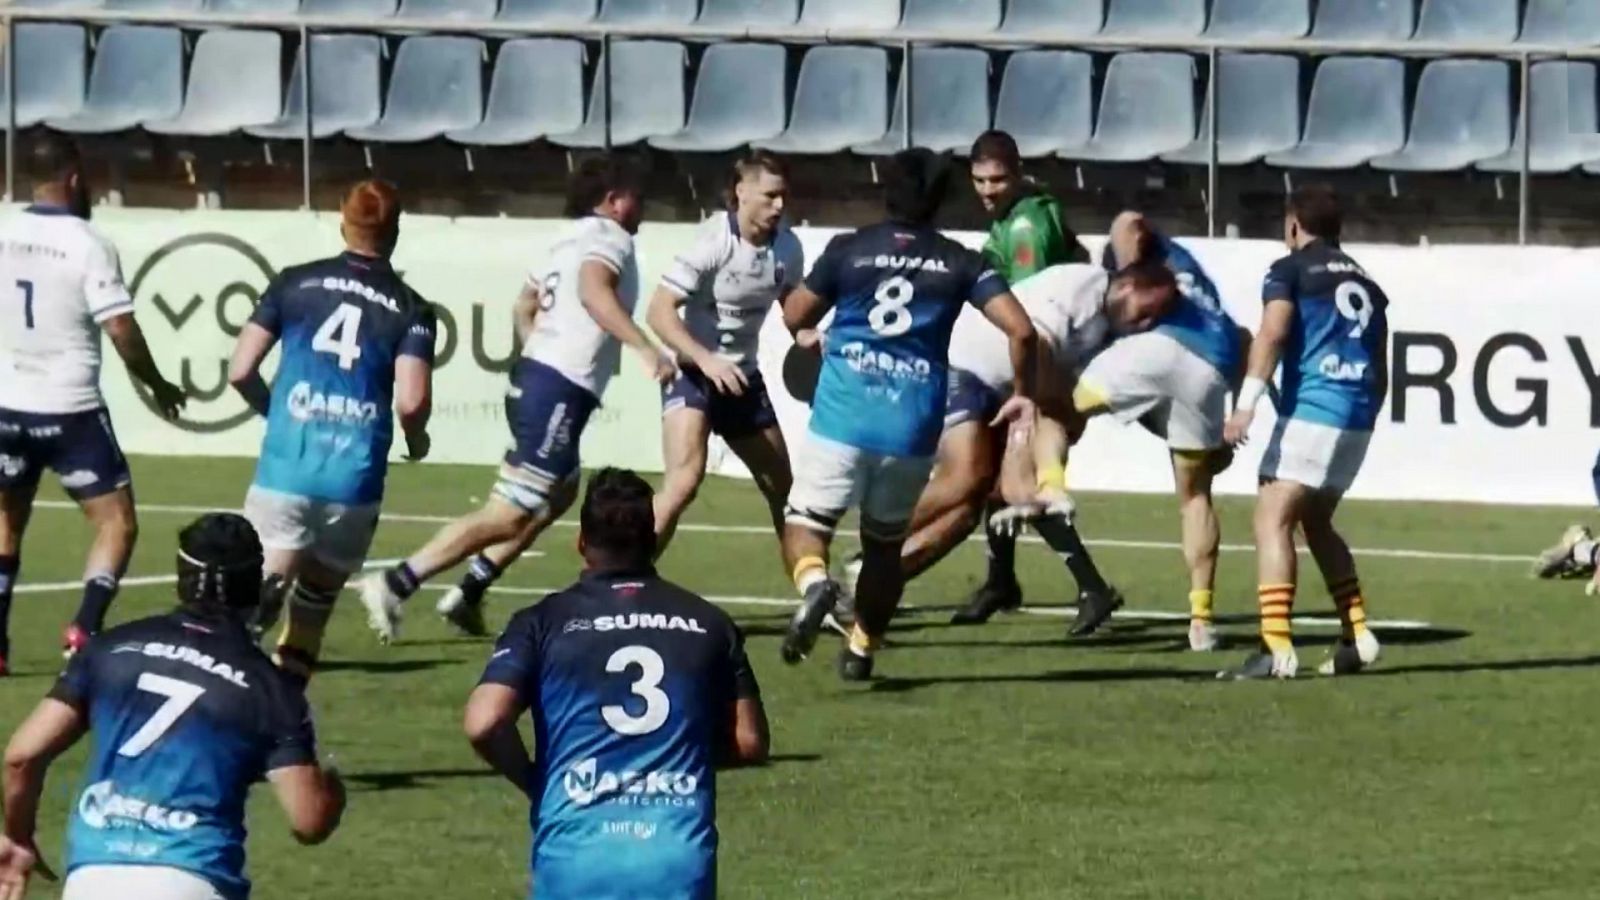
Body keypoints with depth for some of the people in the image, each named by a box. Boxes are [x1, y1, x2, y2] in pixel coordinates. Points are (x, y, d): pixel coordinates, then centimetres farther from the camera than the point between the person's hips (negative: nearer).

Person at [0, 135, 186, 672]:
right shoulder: (89, 245, -12)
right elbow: (121, 331, -13)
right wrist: (158, 385, 3)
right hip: (71, 410, -5)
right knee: (117, 524, 4)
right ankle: (85, 629, -14)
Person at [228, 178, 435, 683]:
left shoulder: (295, 283, 8)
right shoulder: (409, 309, 4)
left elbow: (240, 372, 6)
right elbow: (411, 400, -7)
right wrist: (416, 440, 16)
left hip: (286, 465, 0)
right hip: (356, 472, 0)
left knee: (264, 585, -8)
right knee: (318, 595, 17)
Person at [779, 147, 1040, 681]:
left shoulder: (848, 250, 4)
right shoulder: (960, 263, 5)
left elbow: (795, 318, 13)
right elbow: (1020, 329, -3)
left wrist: (809, 336, 35)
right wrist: (1023, 392, 12)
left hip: (843, 417, -2)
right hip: (914, 428, 2)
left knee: (806, 522, 6)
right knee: (885, 543, 20)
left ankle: (814, 581, -26)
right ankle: (861, 651, 20)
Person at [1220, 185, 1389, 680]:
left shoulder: (1290, 270, 4)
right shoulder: (1364, 282, 22)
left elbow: (1272, 332, -14)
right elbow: (1381, 372, 23)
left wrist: (1247, 403, -21)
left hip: (1312, 409, -7)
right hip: (1359, 417, 7)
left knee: (1273, 520, -8)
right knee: (1315, 520, 24)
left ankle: (1276, 647, -23)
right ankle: (1357, 636, 22)